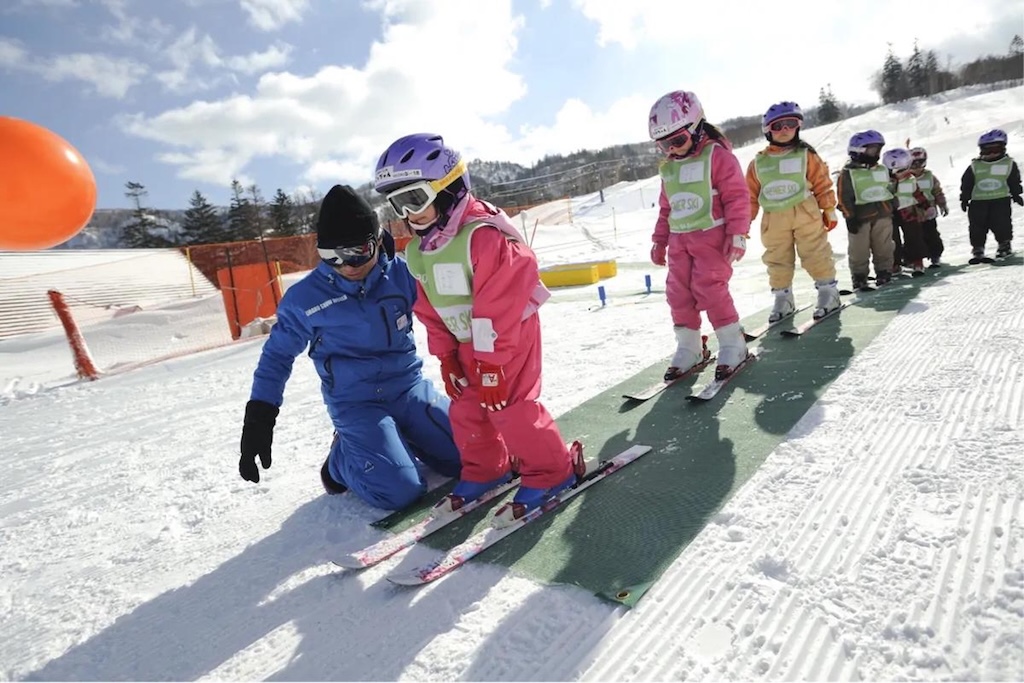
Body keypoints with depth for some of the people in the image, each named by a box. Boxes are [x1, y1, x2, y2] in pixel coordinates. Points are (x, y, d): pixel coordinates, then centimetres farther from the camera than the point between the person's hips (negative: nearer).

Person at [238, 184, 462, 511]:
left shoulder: (400, 273, -8)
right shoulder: (304, 297, -10)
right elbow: (277, 355, 4)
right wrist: (259, 417, -1)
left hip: (409, 386, 3)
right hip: (355, 403, -3)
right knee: (399, 491, -19)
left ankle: (401, 440, 20)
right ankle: (344, 459, 12)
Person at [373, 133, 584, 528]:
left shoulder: (482, 234, -25)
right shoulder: (417, 251, 2)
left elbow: (498, 305, -27)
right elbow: (429, 310, 9)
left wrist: (492, 363, -24)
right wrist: (446, 357, 7)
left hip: (511, 334, -8)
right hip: (468, 344, 8)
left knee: (511, 407, -10)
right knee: (466, 411, 12)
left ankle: (553, 471, 9)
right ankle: (484, 470, 31)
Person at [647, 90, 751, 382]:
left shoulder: (717, 155, -7)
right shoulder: (668, 167, 13)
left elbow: (737, 196, -10)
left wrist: (737, 234, -16)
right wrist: (659, 241, 17)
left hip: (711, 235, -7)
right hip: (679, 239, 7)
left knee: (709, 287, -14)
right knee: (678, 292, 3)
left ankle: (732, 344, 2)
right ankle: (689, 348, 15)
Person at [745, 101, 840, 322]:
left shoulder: (806, 155, 1)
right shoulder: (758, 162, 6)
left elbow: (822, 184, 4)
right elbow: (751, 194, 8)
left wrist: (829, 210, 4)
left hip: (806, 214, -2)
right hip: (774, 219, 2)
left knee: (816, 255, 1)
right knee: (777, 261, 8)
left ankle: (828, 290, 14)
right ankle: (782, 298, 20)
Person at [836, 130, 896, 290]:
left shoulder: (881, 170, 13)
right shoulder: (848, 173, -8)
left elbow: (887, 190, 23)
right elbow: (843, 197, -11)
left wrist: (891, 209, 20)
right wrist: (849, 217, -15)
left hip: (883, 216, 5)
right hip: (860, 218, -5)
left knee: (884, 247, 8)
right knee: (859, 251, 1)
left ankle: (884, 271, 19)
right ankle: (859, 276, 10)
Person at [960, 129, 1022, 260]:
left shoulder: (1009, 164, 6)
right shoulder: (974, 166, 5)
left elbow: (1014, 182, 11)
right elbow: (966, 184, 8)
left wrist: (1016, 195, 6)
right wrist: (964, 199, 4)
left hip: (1000, 200, -1)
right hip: (978, 201, 1)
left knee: (1001, 224, -4)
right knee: (977, 226, -2)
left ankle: (1004, 245, 15)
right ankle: (977, 249, 8)